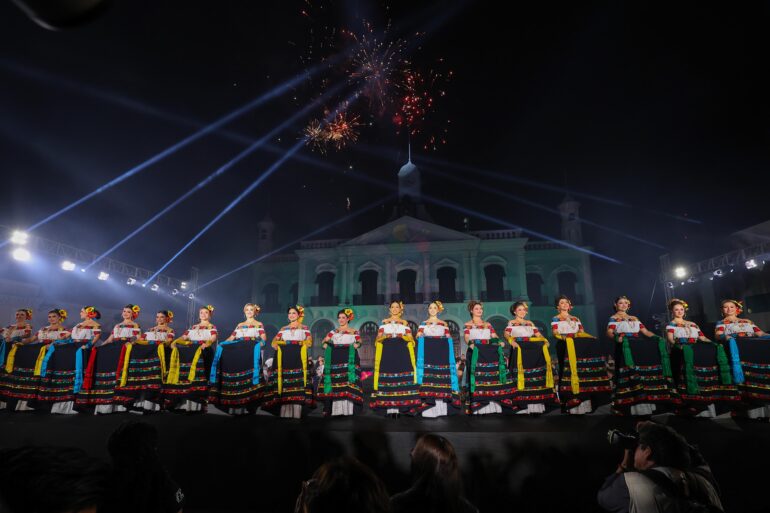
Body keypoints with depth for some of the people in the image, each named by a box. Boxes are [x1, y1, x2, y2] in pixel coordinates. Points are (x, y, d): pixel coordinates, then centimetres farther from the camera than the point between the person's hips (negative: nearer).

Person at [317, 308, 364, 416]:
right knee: (335, 379, -4)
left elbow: (359, 342, 5)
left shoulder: (354, 331, 11)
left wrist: (357, 344, -15)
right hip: (335, 358, 3)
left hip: (349, 358, -3)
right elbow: (324, 341, 15)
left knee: (348, 383, -11)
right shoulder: (334, 331, 19)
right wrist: (325, 344, -5)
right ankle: (335, 409, -1)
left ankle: (348, 409, -11)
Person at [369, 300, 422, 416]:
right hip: (387, 351, 0)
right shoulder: (384, 322, 15)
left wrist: (403, 336, -10)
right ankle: (389, 406, -9)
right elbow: (378, 339, 10)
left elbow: (411, 339, 8)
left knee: (402, 374, -11)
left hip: (401, 351, 0)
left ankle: (400, 405, -10)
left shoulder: (405, 323, 15)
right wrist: (385, 336, -10)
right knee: (387, 374, -10)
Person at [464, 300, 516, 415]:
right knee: (478, 376, -11)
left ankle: (493, 403, -5)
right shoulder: (468, 325, 10)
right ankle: (479, 405, -12)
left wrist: (500, 342, -12)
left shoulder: (488, 325, 20)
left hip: (489, 351, 4)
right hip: (475, 352, -3)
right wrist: (470, 343, -25)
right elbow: (466, 338, -4)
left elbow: (494, 336, 9)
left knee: (492, 375, -5)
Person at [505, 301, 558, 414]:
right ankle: (523, 403, -17)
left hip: (531, 348, 3)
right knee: (521, 369, -17)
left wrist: (545, 341, -3)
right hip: (519, 348, -3)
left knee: (538, 366, -12)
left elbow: (538, 334, 16)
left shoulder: (530, 323, 25)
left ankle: (537, 401, -11)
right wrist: (512, 341, -21)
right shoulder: (511, 322, 14)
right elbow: (507, 334, -2)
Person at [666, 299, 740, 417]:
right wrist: (677, 345, -23)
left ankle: (711, 402, -26)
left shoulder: (692, 324, 27)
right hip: (682, 352, -4)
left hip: (696, 350, 4)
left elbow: (703, 338, 22)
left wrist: (716, 345, 6)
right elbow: (670, 339, -5)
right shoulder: (671, 325, 12)